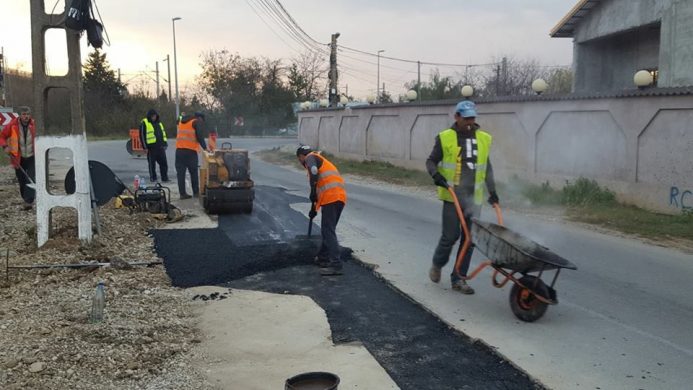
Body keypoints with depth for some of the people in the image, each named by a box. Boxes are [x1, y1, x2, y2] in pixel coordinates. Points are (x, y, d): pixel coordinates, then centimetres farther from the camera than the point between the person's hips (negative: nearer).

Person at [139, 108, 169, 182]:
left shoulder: (159, 123, 17)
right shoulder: (144, 123, -2)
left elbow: (163, 133, 23)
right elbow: (142, 135, -6)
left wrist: (165, 144, 15)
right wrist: (145, 147, -10)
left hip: (160, 147, 5)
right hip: (151, 148, -5)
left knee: (164, 163, 4)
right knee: (152, 164, 2)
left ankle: (165, 178, 10)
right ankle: (153, 178, 12)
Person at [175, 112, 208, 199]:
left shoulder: (182, 121, 22)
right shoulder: (198, 122, 1)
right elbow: (200, 136, -8)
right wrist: (205, 147, 1)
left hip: (179, 149, 5)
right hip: (190, 150, -5)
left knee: (180, 172, 4)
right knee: (193, 172, 7)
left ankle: (182, 193, 3)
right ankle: (196, 192, 11)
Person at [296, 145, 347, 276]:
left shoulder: (310, 157, 8)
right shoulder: (321, 161, 34)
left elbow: (313, 170, -17)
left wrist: (312, 191, -20)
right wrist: (314, 209, 42)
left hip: (331, 197, -9)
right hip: (340, 197, 9)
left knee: (328, 231, -10)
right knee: (328, 230, 20)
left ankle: (336, 265, -17)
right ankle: (323, 258, 32)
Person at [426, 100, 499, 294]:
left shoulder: (484, 138, 9)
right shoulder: (445, 138, -3)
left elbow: (487, 167, 18)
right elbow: (431, 161, 3)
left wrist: (492, 191, 16)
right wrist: (436, 175, -17)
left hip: (474, 198, 4)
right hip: (453, 197, -4)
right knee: (450, 235, -2)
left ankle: (458, 278, 15)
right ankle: (437, 264, 27)